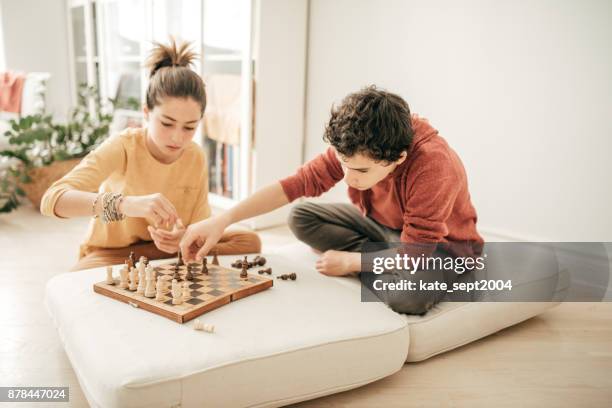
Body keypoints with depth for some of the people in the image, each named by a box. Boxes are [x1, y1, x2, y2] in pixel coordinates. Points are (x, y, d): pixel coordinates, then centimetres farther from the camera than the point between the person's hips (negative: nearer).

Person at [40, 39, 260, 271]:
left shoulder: (196, 157, -10)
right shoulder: (122, 147, -22)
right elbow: (52, 200, -34)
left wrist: (182, 236, -32)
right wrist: (125, 204, -52)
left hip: (166, 251, 4)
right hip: (112, 254, -4)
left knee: (249, 242, -14)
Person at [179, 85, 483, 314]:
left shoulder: (434, 168, -38)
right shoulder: (355, 150, -21)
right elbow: (299, 182, -22)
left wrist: (349, 262, -21)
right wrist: (223, 220, -30)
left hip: (441, 246, -5)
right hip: (383, 225, 5)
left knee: (411, 294, -39)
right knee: (301, 218, -8)